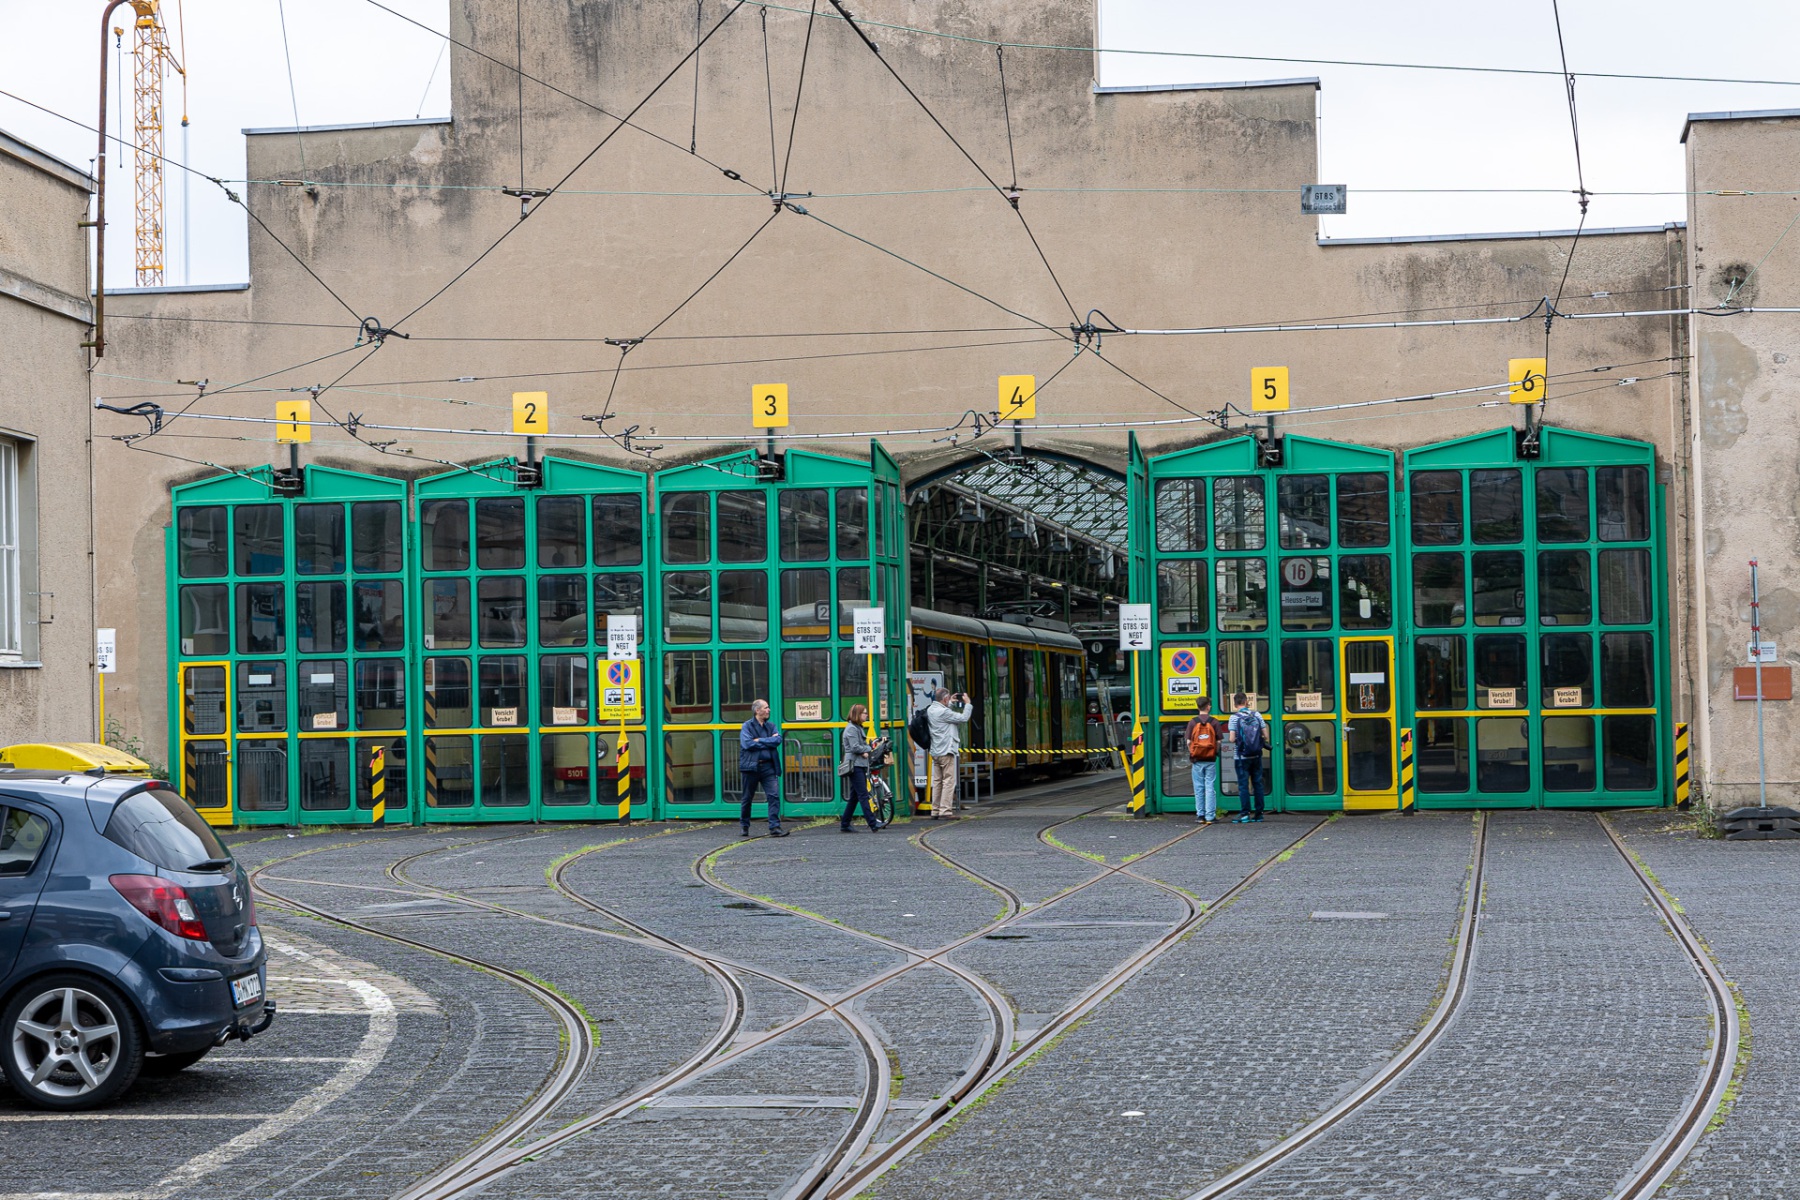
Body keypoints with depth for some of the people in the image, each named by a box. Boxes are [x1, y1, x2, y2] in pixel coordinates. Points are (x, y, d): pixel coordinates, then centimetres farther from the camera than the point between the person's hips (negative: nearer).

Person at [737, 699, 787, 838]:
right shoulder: (747, 726, 0)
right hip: (751, 766, -3)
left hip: (768, 766, 3)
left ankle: (775, 827, -12)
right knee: (747, 798, 8)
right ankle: (744, 826, 25)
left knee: (774, 795, -10)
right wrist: (768, 742, -10)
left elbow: (778, 740, -5)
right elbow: (747, 744, -16)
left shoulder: (771, 726, 13)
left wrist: (759, 741, -12)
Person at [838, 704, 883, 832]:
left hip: (861, 765, 10)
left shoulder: (859, 728, 20)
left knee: (854, 797, 11)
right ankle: (873, 824, -20)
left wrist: (865, 752, -5)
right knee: (863, 795, -14)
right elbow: (855, 747, -18)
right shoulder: (851, 728, -10)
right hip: (854, 765, -10)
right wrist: (868, 748, -4)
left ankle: (844, 824, 15)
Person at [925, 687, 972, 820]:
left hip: (935, 752, 9)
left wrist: (950, 703, 30)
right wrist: (967, 703, -1)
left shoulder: (931, 710, 8)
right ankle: (945, 811, -10)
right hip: (946, 751, -9)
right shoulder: (943, 712, -18)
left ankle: (935, 811, 13)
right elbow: (963, 719, -13)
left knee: (937, 781, 12)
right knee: (949, 781, -6)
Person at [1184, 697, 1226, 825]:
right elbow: (1219, 741, -3)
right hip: (1210, 760, 0)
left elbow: (1189, 742, -3)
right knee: (1210, 787, 3)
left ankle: (1200, 814, 9)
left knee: (1199, 788, 7)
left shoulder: (1192, 722, -2)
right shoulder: (1214, 722, -3)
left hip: (1197, 760, 0)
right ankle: (1210, 815, 0)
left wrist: (1191, 756, 9)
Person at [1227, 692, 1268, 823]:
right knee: (1257, 784, 10)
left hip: (1241, 757, -3)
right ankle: (1259, 813, 12)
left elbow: (1232, 739, -14)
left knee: (1243, 785, 0)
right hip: (1256, 755, 3)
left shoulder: (1234, 717, -8)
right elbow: (1266, 736, 0)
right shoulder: (1257, 715, 1)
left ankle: (1245, 813, -4)